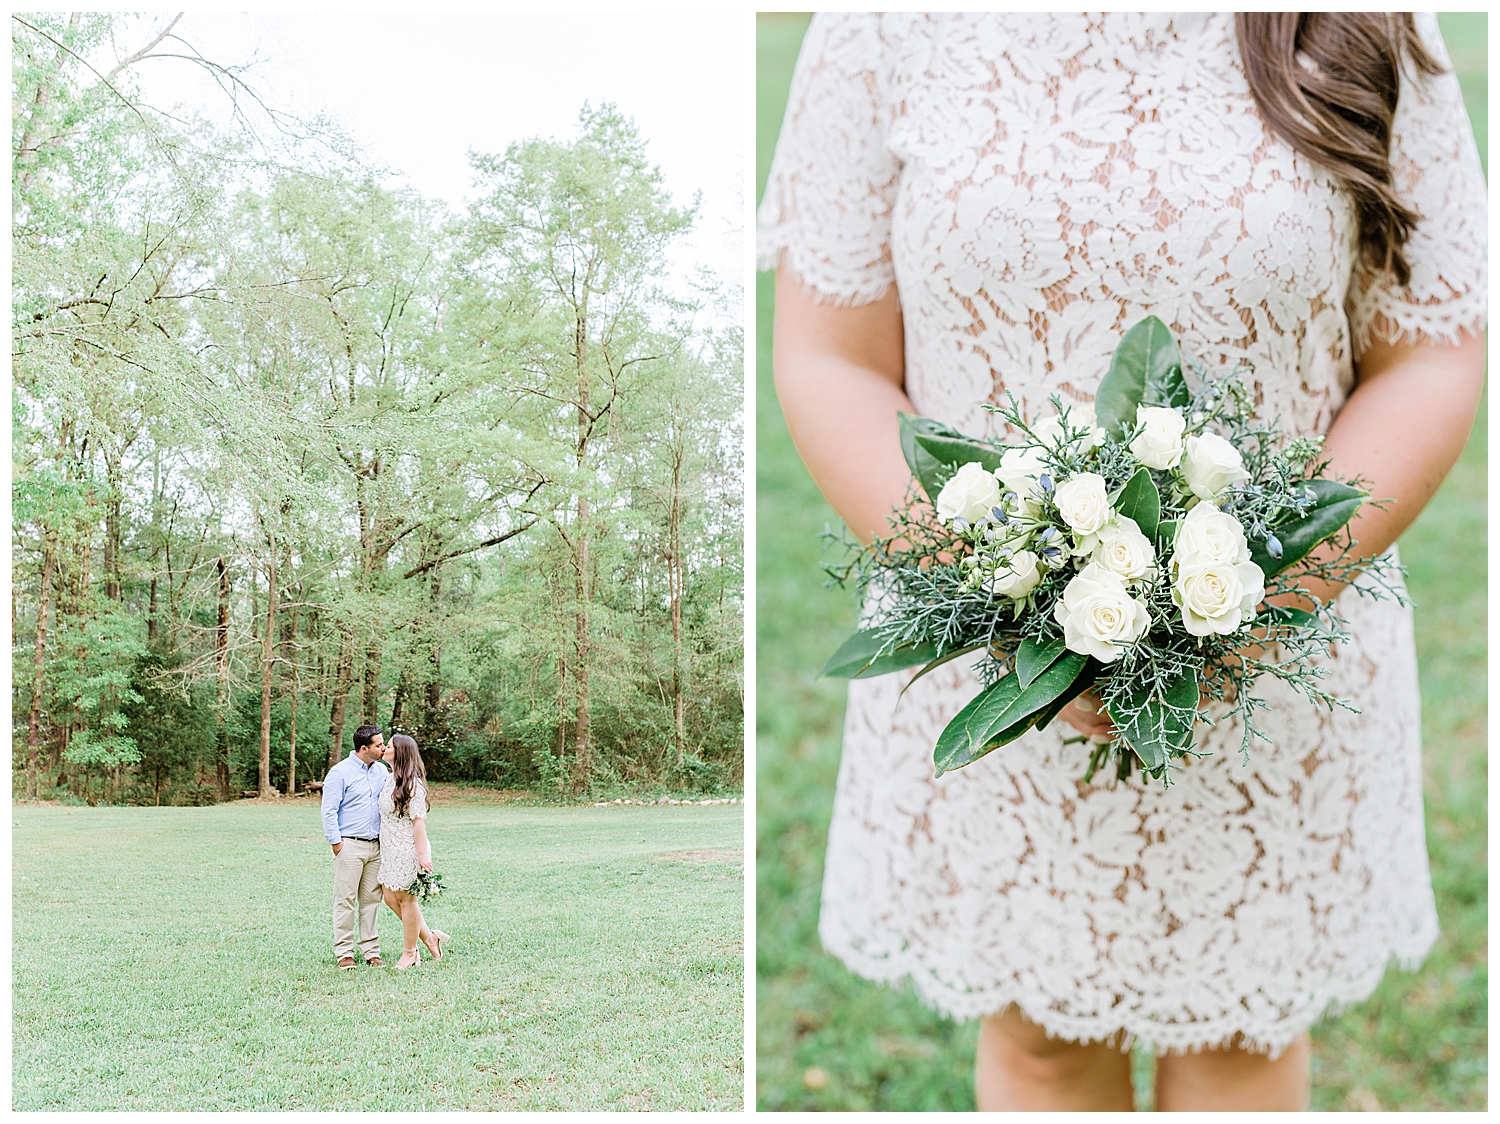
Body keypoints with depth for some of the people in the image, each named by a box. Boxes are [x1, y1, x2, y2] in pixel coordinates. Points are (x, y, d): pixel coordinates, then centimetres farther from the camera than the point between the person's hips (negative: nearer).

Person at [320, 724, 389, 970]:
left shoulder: (381, 771, 11)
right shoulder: (340, 772, -7)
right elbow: (329, 811, -7)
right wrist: (336, 842, -9)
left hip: (375, 846, 5)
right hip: (350, 846, -5)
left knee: (371, 899, 8)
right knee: (346, 900, -2)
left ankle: (371, 951, 13)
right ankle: (343, 952, 4)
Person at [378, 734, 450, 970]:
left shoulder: (412, 784, -16)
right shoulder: (391, 780, 10)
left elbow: (418, 821, -19)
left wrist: (423, 855, -22)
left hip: (407, 849, -9)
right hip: (390, 849, 9)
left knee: (405, 899, 2)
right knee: (390, 897, 9)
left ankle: (409, 953, 15)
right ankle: (429, 937, 22)